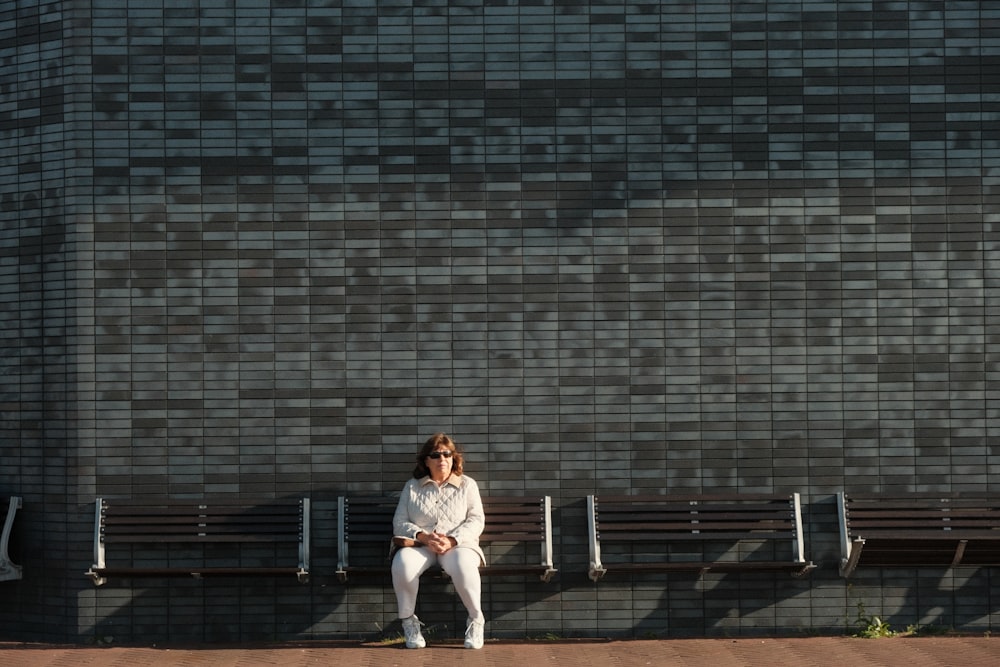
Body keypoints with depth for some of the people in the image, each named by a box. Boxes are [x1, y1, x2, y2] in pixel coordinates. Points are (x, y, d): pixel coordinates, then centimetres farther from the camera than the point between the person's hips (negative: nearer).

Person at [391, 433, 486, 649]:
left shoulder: (467, 485, 15)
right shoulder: (412, 487, 16)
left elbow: (476, 521, 3)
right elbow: (399, 522, 6)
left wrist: (452, 540, -15)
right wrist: (424, 537, -14)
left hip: (458, 545, -1)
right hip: (419, 545, 1)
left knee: (463, 566, -39)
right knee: (402, 564, -36)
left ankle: (476, 620, -15)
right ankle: (409, 622, -16)